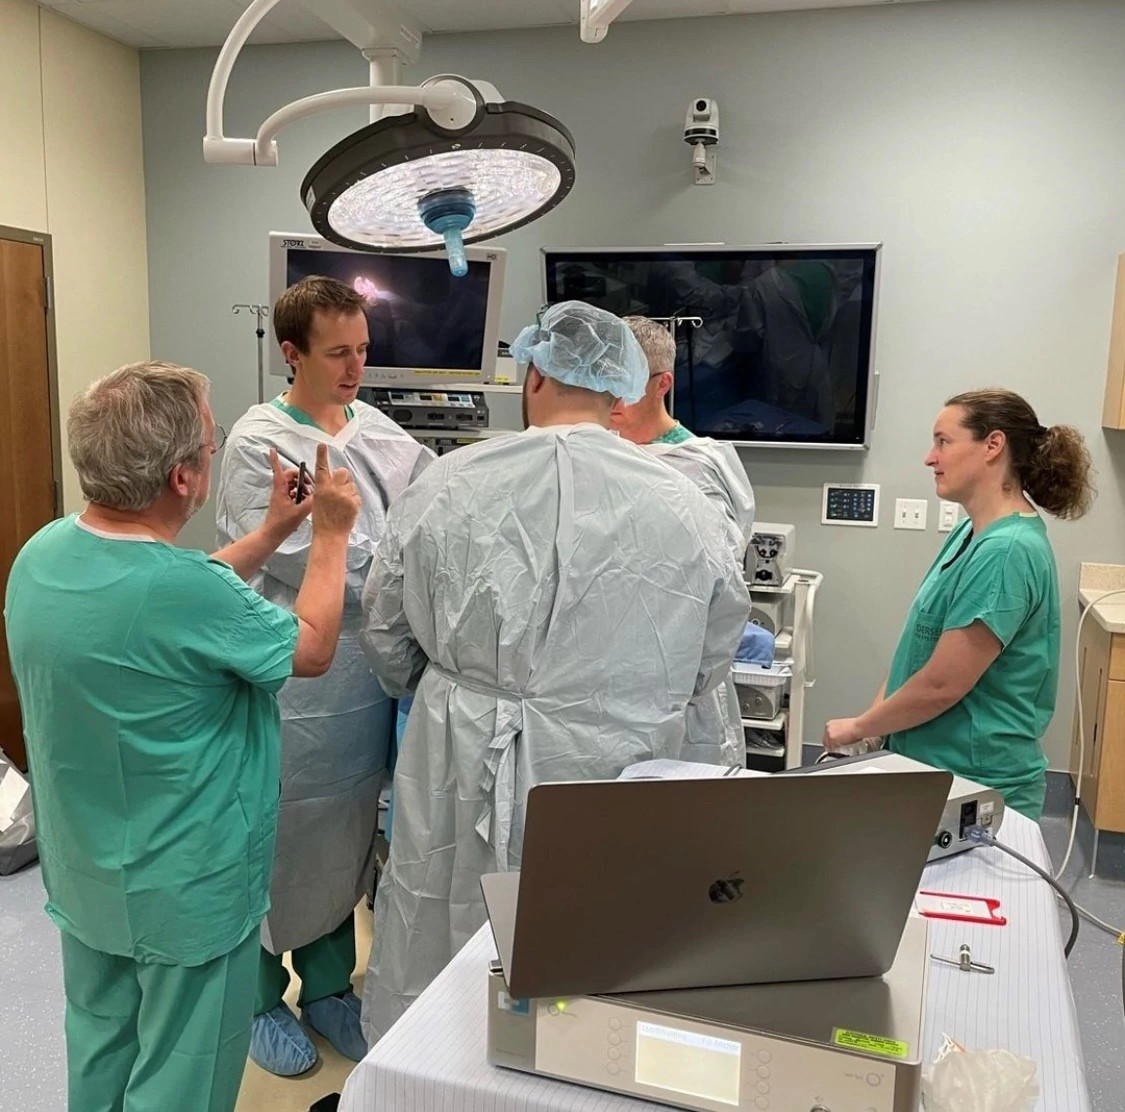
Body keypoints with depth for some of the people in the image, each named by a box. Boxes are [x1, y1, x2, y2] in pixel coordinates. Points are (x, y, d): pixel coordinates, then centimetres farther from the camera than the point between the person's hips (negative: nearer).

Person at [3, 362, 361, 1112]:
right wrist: (333, 535, -1)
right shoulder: (186, 591, -33)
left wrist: (273, 532, 10)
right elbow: (311, 649, -14)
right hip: (186, 891, -7)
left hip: (86, 874, 8)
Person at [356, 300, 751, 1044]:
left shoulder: (450, 485, -7)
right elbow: (710, 661, 3)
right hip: (613, 783, 0)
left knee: (440, 977, 19)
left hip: (465, 768, 1)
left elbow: (387, 636, 5)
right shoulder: (683, 507, -8)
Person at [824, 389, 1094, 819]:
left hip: (975, 789, -8)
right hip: (932, 767, 8)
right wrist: (873, 725, 0)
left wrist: (858, 727, -8)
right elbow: (919, 647, 10)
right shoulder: (972, 533, 6)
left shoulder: (1006, 551, -23)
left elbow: (941, 684, -22)